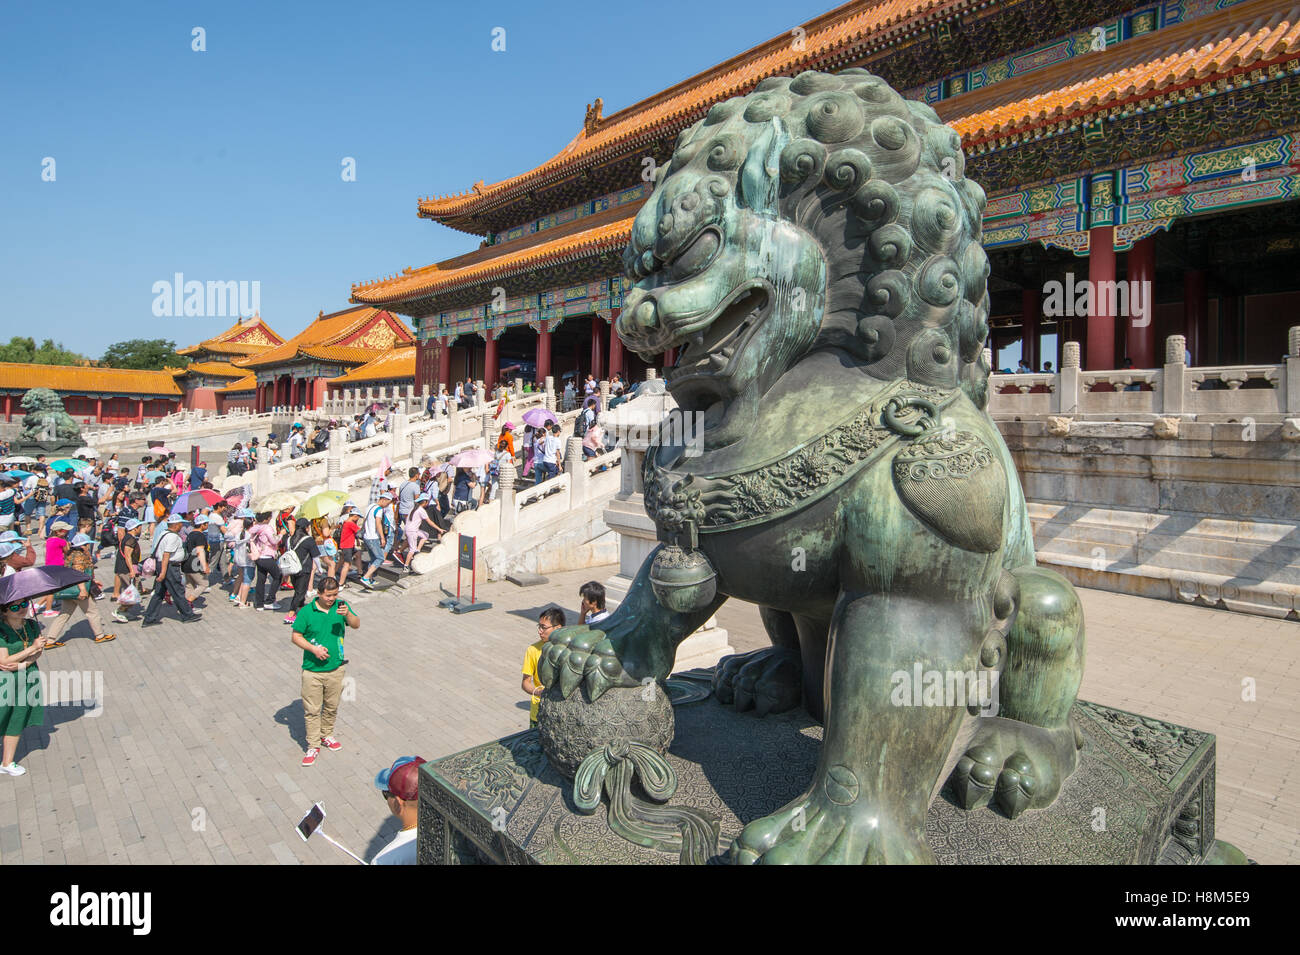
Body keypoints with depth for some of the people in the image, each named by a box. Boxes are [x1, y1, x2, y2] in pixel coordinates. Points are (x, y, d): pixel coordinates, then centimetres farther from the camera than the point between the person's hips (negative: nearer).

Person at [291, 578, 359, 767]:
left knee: (331, 707, 17)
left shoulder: (340, 606, -2)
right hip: (313, 670, -3)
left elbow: (356, 625, -10)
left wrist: (347, 614, -29)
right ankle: (313, 746, 17)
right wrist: (314, 649, -17)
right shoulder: (306, 612, -10)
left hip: (335, 668, 3)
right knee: (312, 710, 4)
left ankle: (326, 735, 37)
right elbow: (295, 636, -5)